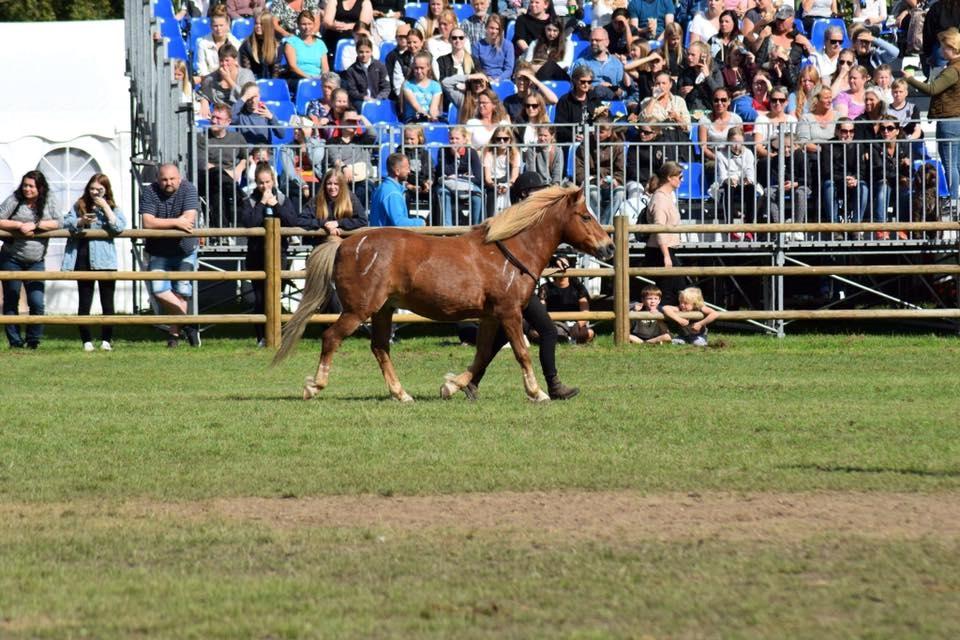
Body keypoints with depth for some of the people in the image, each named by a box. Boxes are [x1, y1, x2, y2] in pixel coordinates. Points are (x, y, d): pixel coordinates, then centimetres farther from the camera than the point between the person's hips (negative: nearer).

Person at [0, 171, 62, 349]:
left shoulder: (49, 201, 0)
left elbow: (59, 222, -9)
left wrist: (35, 225, -18)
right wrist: (19, 225, -18)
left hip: (35, 262, 0)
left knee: (37, 303, -7)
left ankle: (33, 341, 8)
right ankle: (15, 341, 12)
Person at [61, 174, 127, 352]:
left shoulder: (113, 208, 5)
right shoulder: (79, 206, 9)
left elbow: (119, 227, -11)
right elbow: (66, 224, -1)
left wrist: (105, 207, -11)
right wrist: (81, 221, -19)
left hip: (105, 260, -1)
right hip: (84, 260, 1)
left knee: (107, 302, 2)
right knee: (84, 302, 4)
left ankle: (106, 340, 10)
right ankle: (86, 340, 11)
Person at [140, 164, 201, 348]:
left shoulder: (188, 190, -10)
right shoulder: (150, 193, -9)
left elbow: (189, 219, -21)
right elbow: (148, 223, -20)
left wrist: (162, 224, -19)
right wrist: (175, 223, -24)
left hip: (185, 251, -1)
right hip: (159, 252, 1)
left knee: (182, 290, -8)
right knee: (159, 290, -16)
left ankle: (174, 333, 3)